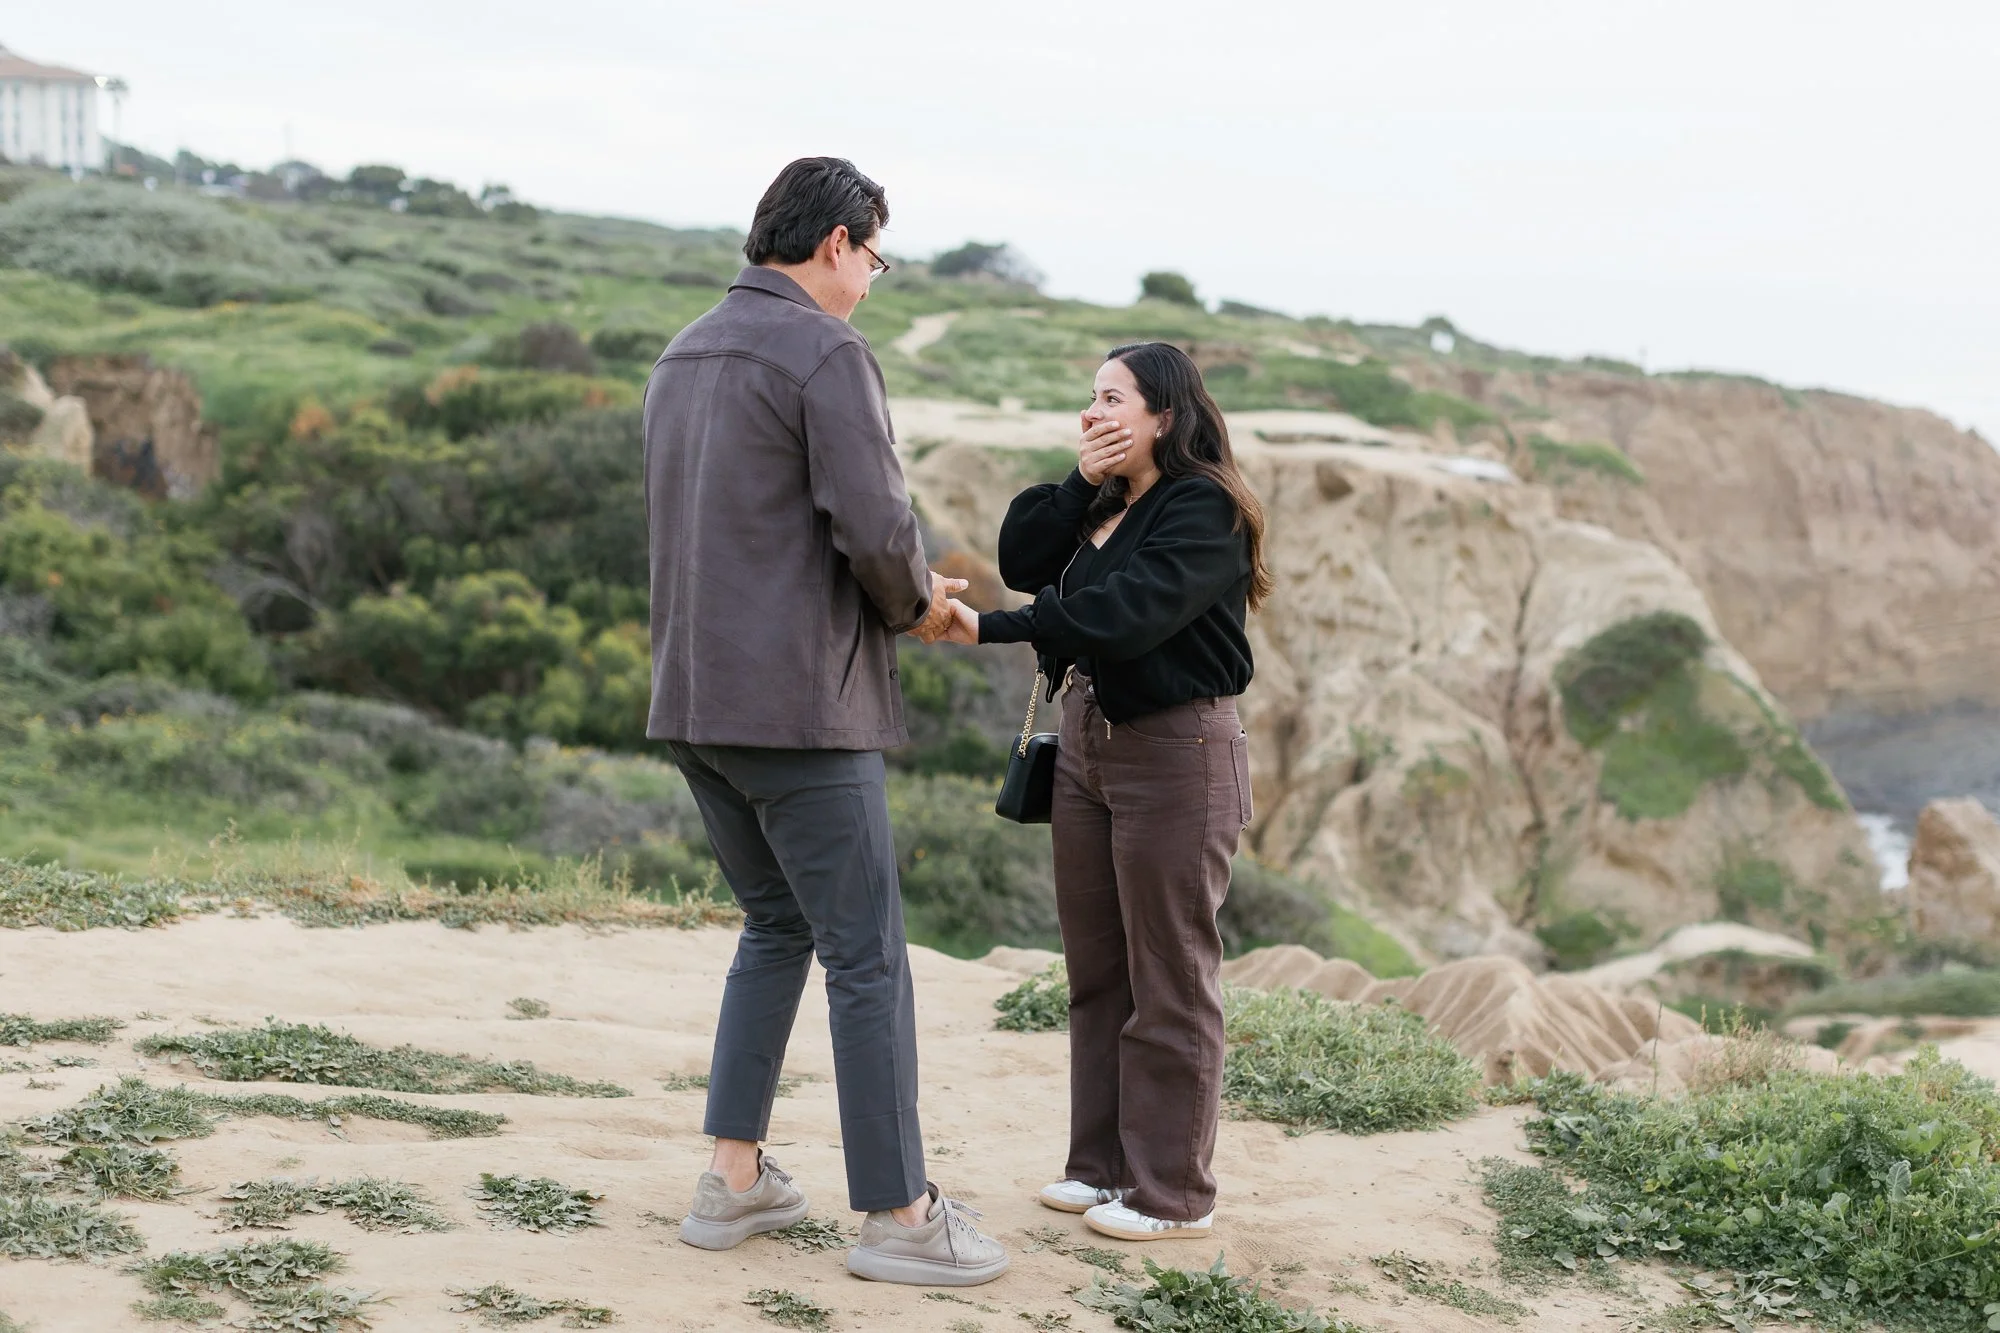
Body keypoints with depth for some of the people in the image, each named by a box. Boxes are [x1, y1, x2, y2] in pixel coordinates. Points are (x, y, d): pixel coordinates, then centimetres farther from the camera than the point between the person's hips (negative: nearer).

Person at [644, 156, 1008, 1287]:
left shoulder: (685, 355, 16)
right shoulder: (828, 354, -12)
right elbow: (877, 526, -20)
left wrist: (898, 590, 16)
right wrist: (916, 606, 3)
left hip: (694, 700, 9)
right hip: (799, 706, -9)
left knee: (778, 926, 20)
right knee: (868, 956, 0)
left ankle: (735, 1179, 19)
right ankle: (899, 1215, 6)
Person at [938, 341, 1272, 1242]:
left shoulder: (1204, 509, -13)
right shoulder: (1101, 506, 14)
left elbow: (1125, 611, -26)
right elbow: (1021, 562, 4)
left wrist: (992, 629, -28)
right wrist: (1081, 484, -7)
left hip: (1176, 753, -9)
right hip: (1087, 743, 9)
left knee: (1170, 980, -1)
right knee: (1096, 972, 13)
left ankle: (1173, 1194, 7)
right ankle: (1102, 1164, 23)